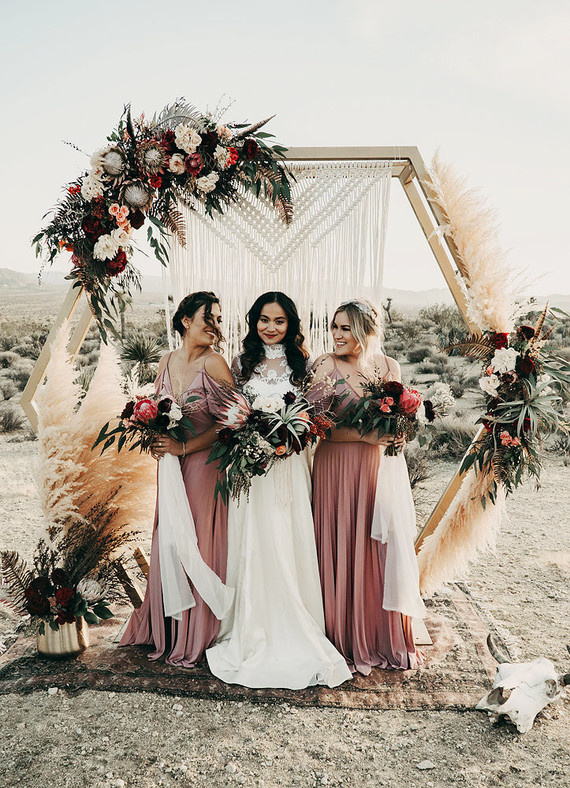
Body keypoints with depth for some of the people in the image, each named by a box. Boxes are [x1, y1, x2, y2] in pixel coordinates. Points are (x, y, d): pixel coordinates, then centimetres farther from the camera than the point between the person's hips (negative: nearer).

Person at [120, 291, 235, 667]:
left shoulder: (214, 363, -12)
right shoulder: (167, 362, 7)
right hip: (171, 465, 6)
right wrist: (154, 438, -1)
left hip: (204, 464, -6)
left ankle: (195, 638, 21)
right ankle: (167, 631, 32)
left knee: (199, 544, 2)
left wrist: (183, 447, -15)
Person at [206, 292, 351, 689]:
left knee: (289, 544, 1)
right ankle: (255, 635, 18)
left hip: (289, 463, 0)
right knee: (253, 545, 3)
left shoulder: (300, 363, 7)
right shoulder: (242, 363, 8)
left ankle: (294, 635, 17)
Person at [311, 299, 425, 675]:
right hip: (340, 467, -3)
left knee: (389, 547, 5)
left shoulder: (389, 366, 6)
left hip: (384, 465, 3)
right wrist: (368, 436, -21)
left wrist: (396, 436, -11)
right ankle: (350, 640, 20)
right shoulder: (326, 366, -5)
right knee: (344, 550, 2)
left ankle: (390, 638, 24)